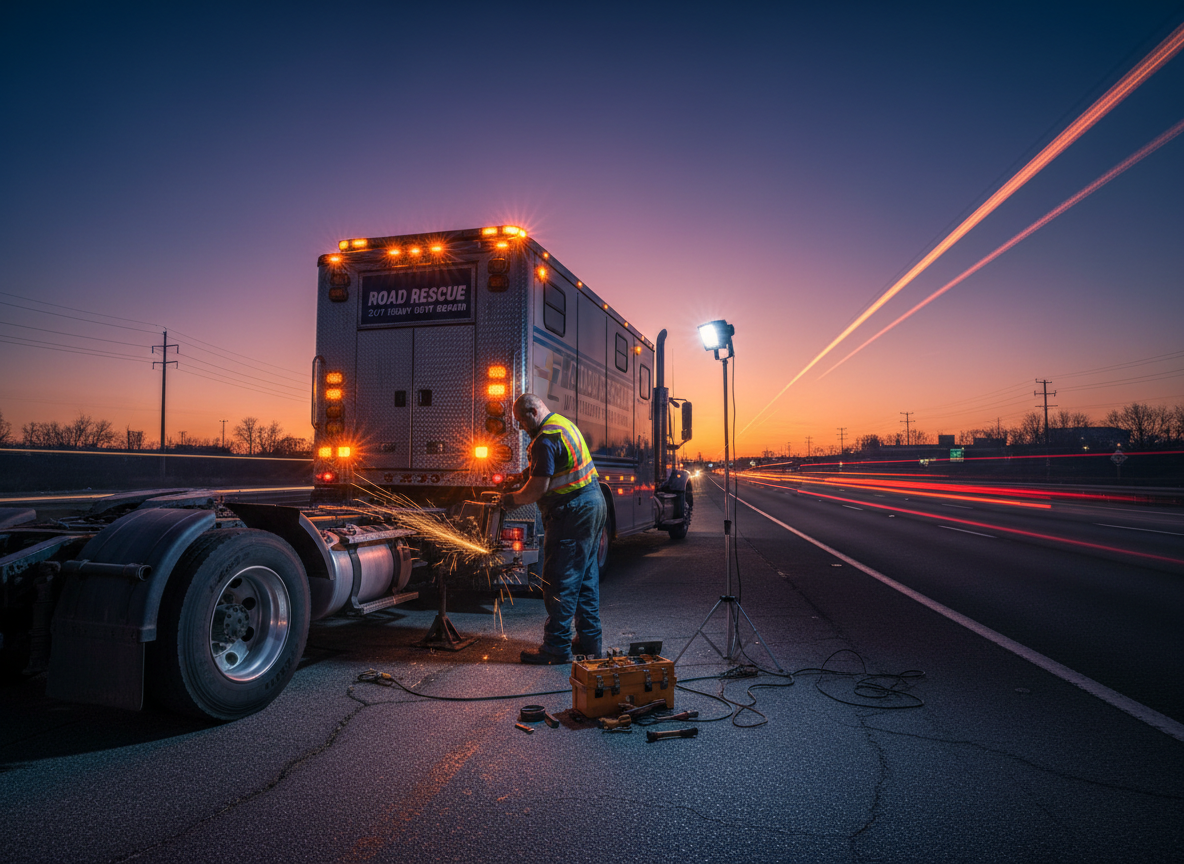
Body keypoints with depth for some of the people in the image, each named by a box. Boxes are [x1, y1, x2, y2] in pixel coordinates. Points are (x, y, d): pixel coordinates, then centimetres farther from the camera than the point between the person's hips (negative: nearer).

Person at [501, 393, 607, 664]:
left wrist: (512, 499, -4)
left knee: (560, 583, -3)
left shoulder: (546, 439, -18)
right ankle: (589, 641, 24)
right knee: (586, 578, 16)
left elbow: (536, 490, -21)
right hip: (593, 503, 11)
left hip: (573, 514, -11)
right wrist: (523, 477, 17)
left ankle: (556, 647, 3)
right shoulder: (564, 424, 15)